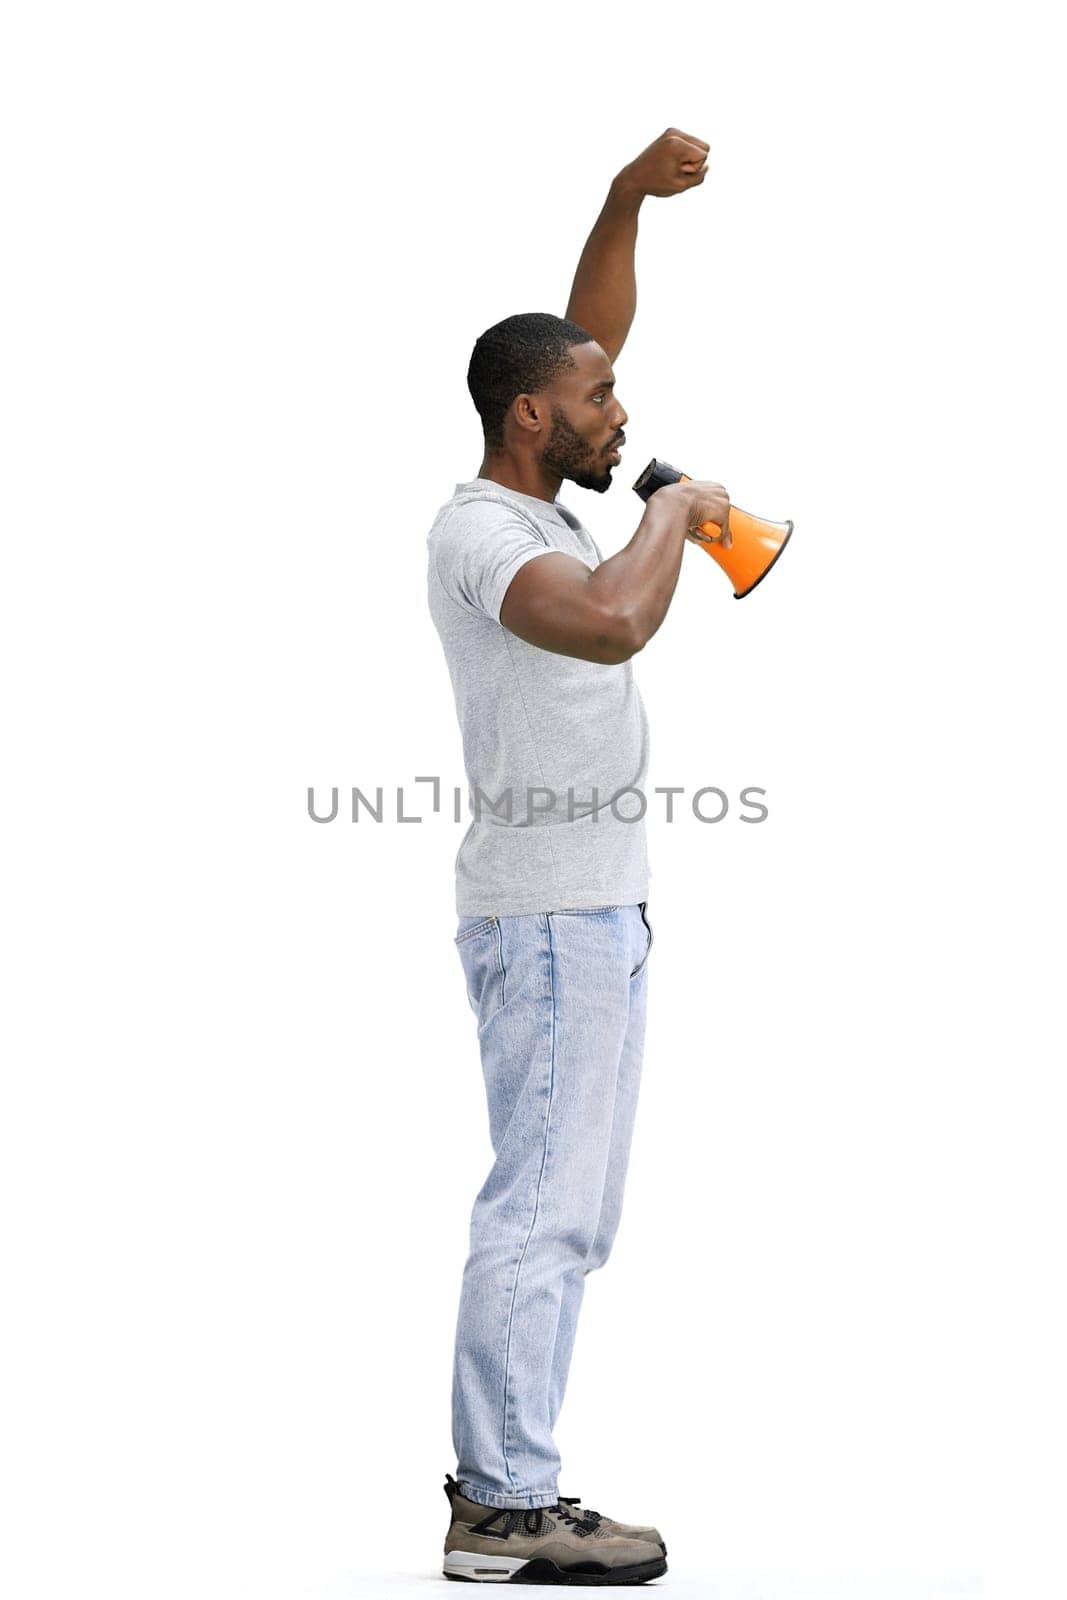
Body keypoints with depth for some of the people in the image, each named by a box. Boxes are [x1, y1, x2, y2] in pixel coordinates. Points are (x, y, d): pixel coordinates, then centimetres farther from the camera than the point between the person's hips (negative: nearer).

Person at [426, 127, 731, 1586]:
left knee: (566, 1212, 12)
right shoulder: (479, 531, -15)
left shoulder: (532, 503, 13)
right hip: (549, 913, -10)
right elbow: (612, 621, -35)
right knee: (543, 1206, -9)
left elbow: (590, 328, 20)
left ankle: (501, 1473, 18)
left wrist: (631, 194, 7)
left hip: (595, 908, 10)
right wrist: (679, 510, -17)